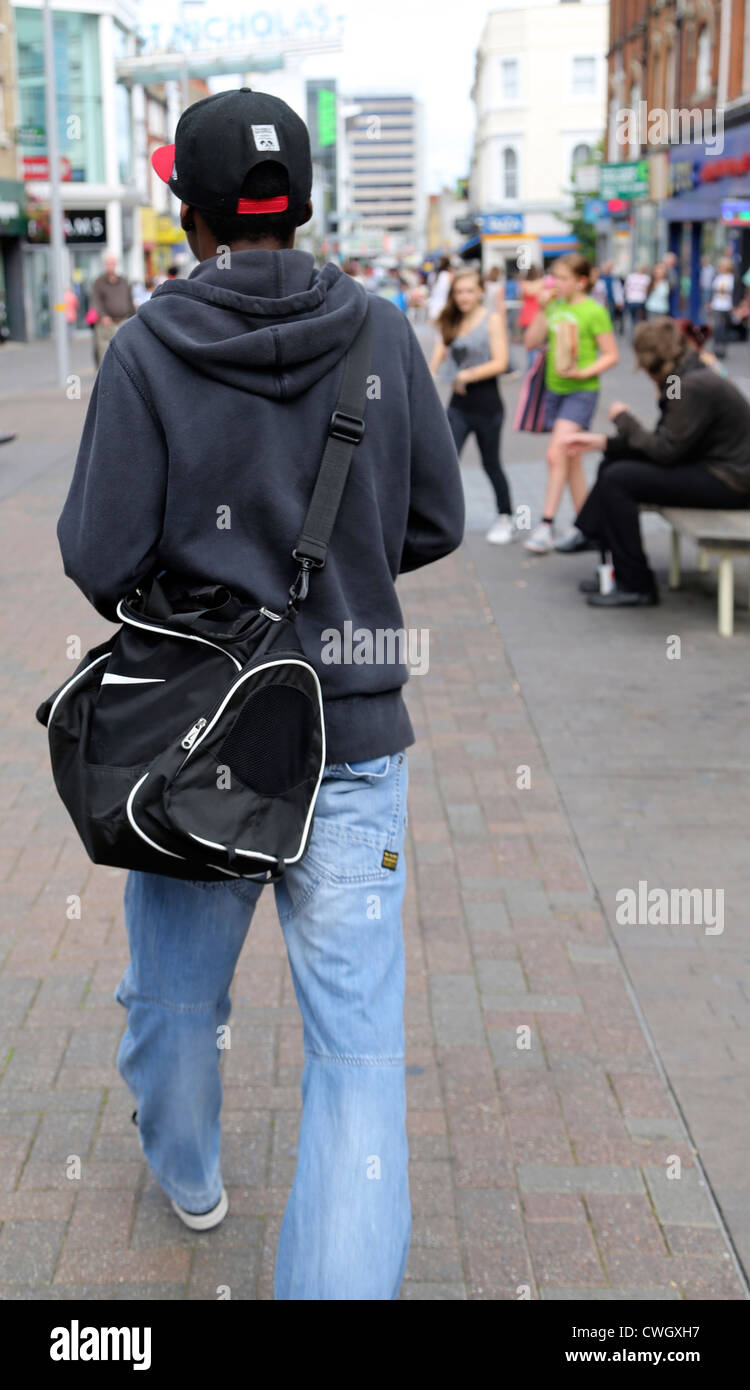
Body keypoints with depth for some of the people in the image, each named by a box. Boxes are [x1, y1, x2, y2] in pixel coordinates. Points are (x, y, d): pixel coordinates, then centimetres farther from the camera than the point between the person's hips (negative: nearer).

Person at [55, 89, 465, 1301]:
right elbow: (435, 523, 2)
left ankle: (185, 1168, 49)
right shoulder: (380, 334, -5)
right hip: (352, 736, 0)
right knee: (356, 1036, 4)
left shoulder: (147, 349, -12)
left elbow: (101, 562, -13)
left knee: (177, 977, 25)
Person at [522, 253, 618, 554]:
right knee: (571, 459, 11)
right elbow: (531, 342, 4)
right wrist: (543, 309, -4)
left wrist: (584, 372, -20)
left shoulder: (594, 311, -8)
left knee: (556, 454, -18)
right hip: (554, 390, 7)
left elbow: (611, 355, -8)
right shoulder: (555, 306, 9)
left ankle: (546, 524, -13)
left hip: (581, 391, -7)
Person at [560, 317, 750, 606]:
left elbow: (665, 451, -20)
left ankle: (636, 586, -8)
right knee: (612, 464, 10)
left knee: (617, 479, -17)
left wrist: (625, 419, -6)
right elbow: (664, 444, 9)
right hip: (707, 466, 11)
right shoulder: (686, 379, 9)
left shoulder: (694, 387, -22)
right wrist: (602, 442, 6)